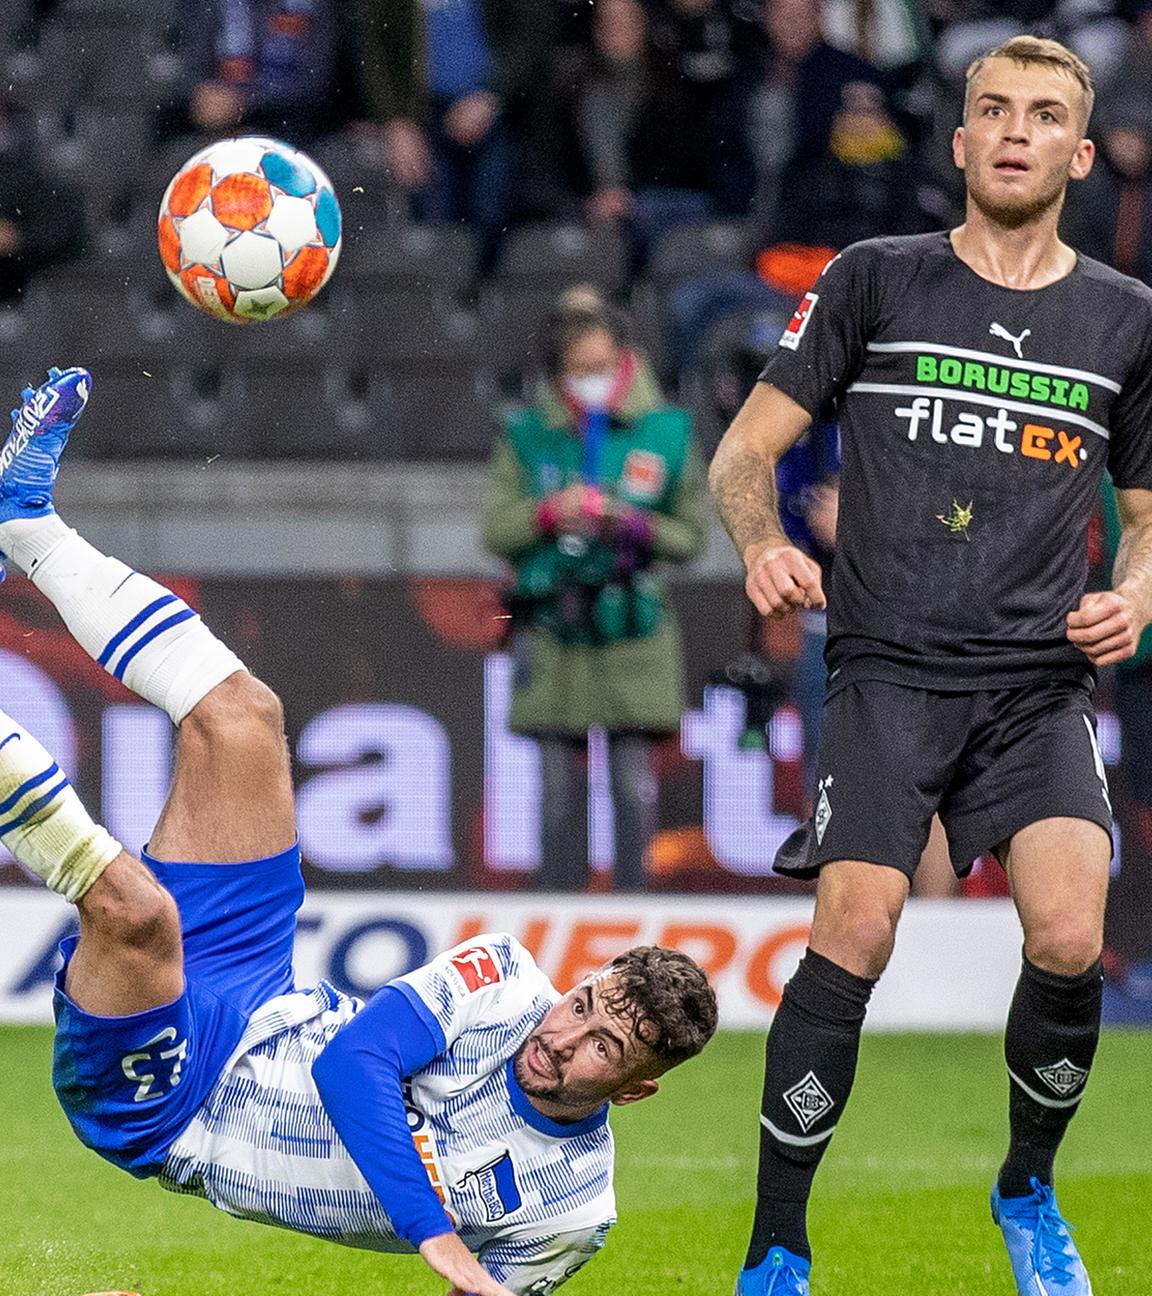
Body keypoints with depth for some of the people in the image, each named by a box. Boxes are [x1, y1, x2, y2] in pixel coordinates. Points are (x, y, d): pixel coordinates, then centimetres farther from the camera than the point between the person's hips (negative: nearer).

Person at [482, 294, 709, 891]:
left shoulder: (665, 433, 1)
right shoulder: (526, 436, 3)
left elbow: (692, 535, 4)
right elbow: (496, 531, 1)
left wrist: (636, 526, -13)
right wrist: (548, 512, -16)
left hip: (633, 630, -1)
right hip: (552, 634, 1)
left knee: (634, 784, -2)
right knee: (561, 786, 4)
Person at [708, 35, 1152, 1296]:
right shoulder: (875, 281, 6)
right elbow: (745, 450, 7)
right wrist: (763, 546, -13)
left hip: (1039, 681, 2)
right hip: (889, 670, -2)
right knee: (851, 941, -16)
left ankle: (1028, 1189, 13)